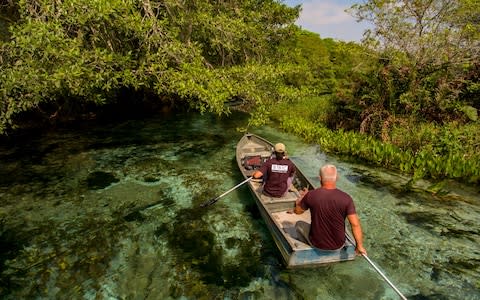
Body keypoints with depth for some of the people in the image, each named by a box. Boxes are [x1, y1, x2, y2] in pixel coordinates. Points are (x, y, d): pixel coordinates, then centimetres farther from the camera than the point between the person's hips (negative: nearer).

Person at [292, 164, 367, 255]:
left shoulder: (311, 195, -18)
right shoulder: (346, 198, -20)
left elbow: (297, 211, 1)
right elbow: (355, 224, -18)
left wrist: (301, 197, 20)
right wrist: (360, 246, -4)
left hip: (316, 243, -1)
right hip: (338, 246, 1)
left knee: (299, 224, 27)